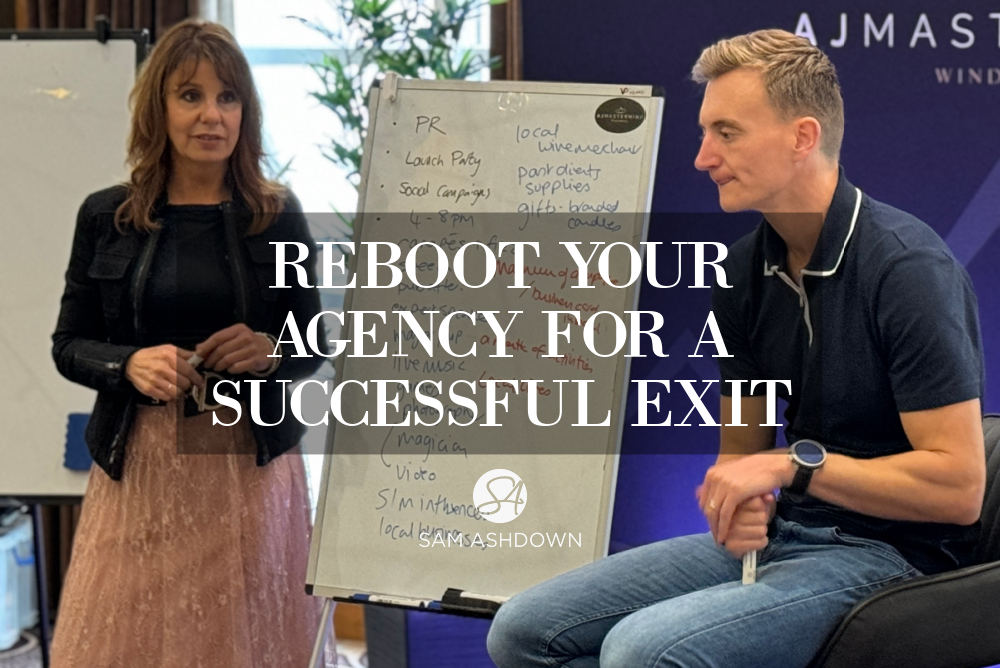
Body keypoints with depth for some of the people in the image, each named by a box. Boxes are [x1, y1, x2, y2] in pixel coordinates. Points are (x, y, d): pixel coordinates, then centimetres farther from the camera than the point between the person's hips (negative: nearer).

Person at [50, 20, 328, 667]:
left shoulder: (278, 215, 1)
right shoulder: (106, 216, 1)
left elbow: (315, 345, 8)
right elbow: (69, 345, 6)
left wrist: (271, 352, -14)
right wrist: (128, 364, -14)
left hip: (250, 460, 0)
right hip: (141, 461, 0)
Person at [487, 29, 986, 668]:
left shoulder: (907, 266, -17)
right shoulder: (744, 269, 7)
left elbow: (957, 486, -20)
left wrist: (795, 463, -18)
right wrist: (736, 504, -7)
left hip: (884, 550, -8)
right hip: (775, 536, 8)